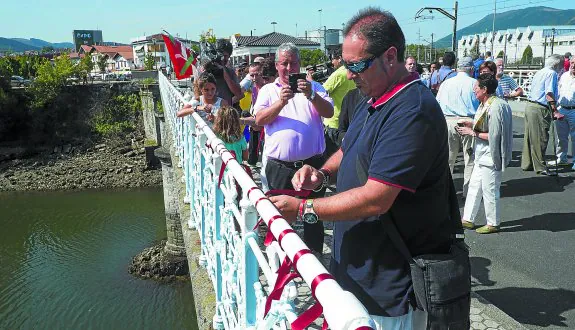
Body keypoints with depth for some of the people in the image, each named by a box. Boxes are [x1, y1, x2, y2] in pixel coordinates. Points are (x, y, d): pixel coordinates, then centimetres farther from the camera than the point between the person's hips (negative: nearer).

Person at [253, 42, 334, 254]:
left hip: (312, 164, 0)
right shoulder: (268, 90, 9)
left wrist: (311, 96, -25)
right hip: (279, 166, 1)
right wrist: (281, 102, -23)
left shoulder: (314, 87, 9)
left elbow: (329, 112, -7)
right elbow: (259, 120, -7)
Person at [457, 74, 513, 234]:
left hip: (490, 156, -10)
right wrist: (473, 124, 6)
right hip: (482, 155, 10)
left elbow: (493, 136, -24)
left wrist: (473, 133, -16)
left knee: (489, 190, 3)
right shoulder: (486, 104, 7)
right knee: (474, 186, 15)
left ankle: (493, 224, 19)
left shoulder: (495, 107, -22)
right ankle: (468, 219, 26)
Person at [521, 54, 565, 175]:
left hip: (530, 106, 9)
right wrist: (555, 111, -21)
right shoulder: (551, 73, -9)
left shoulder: (539, 72, 18)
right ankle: (541, 167, 2)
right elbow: (549, 94, -18)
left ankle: (526, 164, 20)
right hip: (540, 110, -9)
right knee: (540, 139, -3)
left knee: (529, 137, 14)